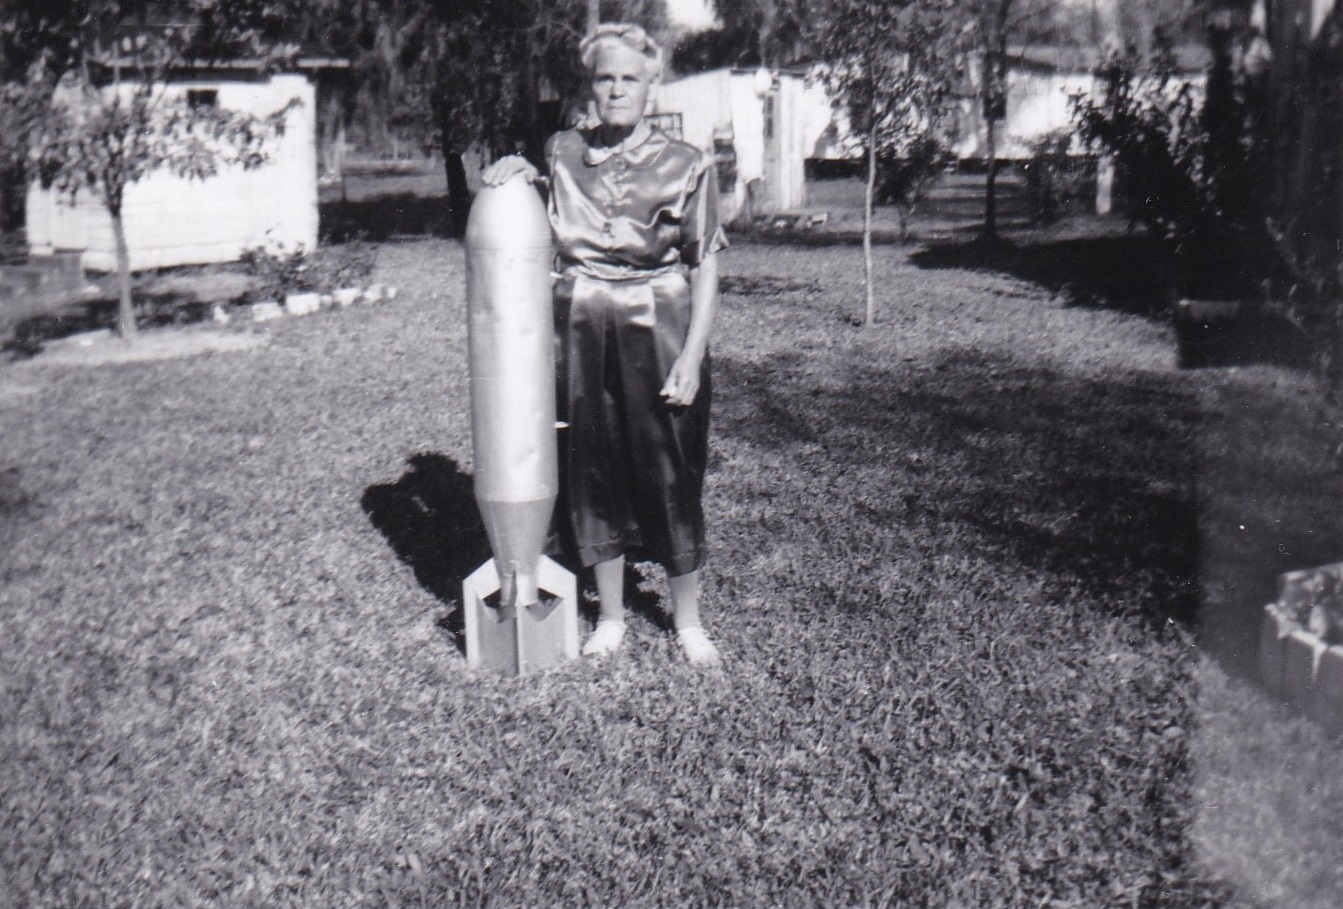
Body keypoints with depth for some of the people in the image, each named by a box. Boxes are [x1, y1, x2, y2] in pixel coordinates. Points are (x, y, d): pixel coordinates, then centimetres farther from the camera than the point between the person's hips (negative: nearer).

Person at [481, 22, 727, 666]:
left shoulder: (686, 166, -3)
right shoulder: (561, 154, 7)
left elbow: (706, 267, -4)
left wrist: (692, 355, -12)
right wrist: (517, 173, 1)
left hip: (658, 332, -3)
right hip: (580, 330, 3)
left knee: (671, 475, 3)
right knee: (590, 470, 8)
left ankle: (688, 621, 22)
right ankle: (610, 617, 26)